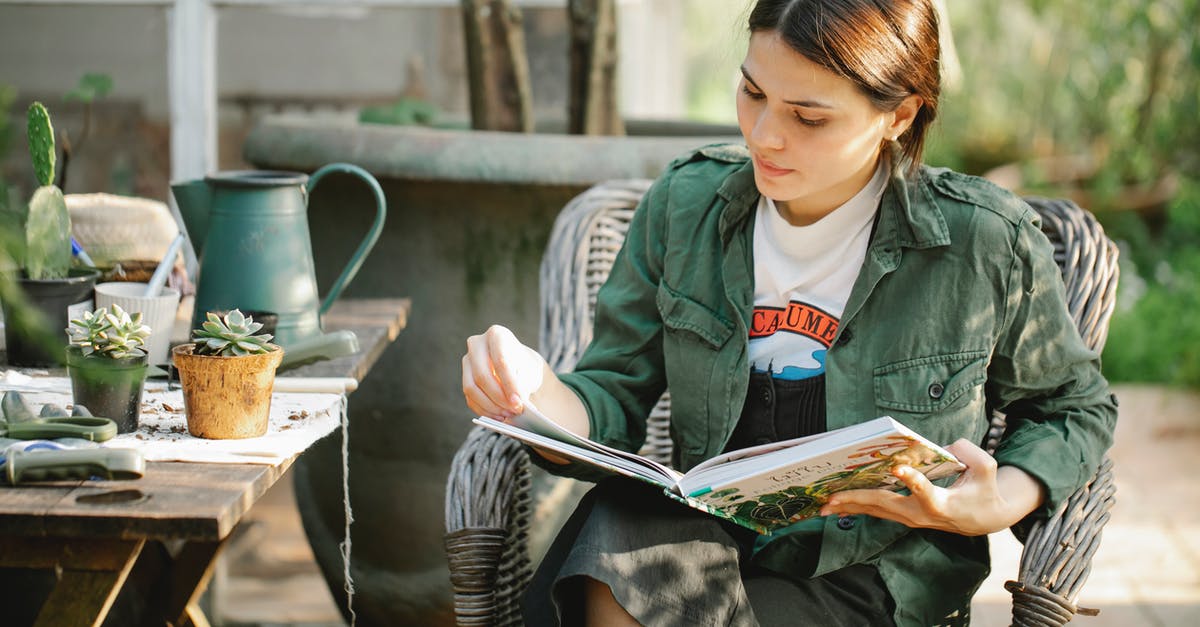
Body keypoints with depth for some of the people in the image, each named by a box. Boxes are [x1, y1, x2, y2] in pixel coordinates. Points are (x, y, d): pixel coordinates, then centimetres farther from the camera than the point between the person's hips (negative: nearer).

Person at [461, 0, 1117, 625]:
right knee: (618, 523, -32)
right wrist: (538, 393, -23)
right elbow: (615, 395, 1)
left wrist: (999, 506, -14)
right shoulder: (684, 203, 0)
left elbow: (1075, 408, 7)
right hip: (710, 543, 3)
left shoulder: (988, 243, -10)